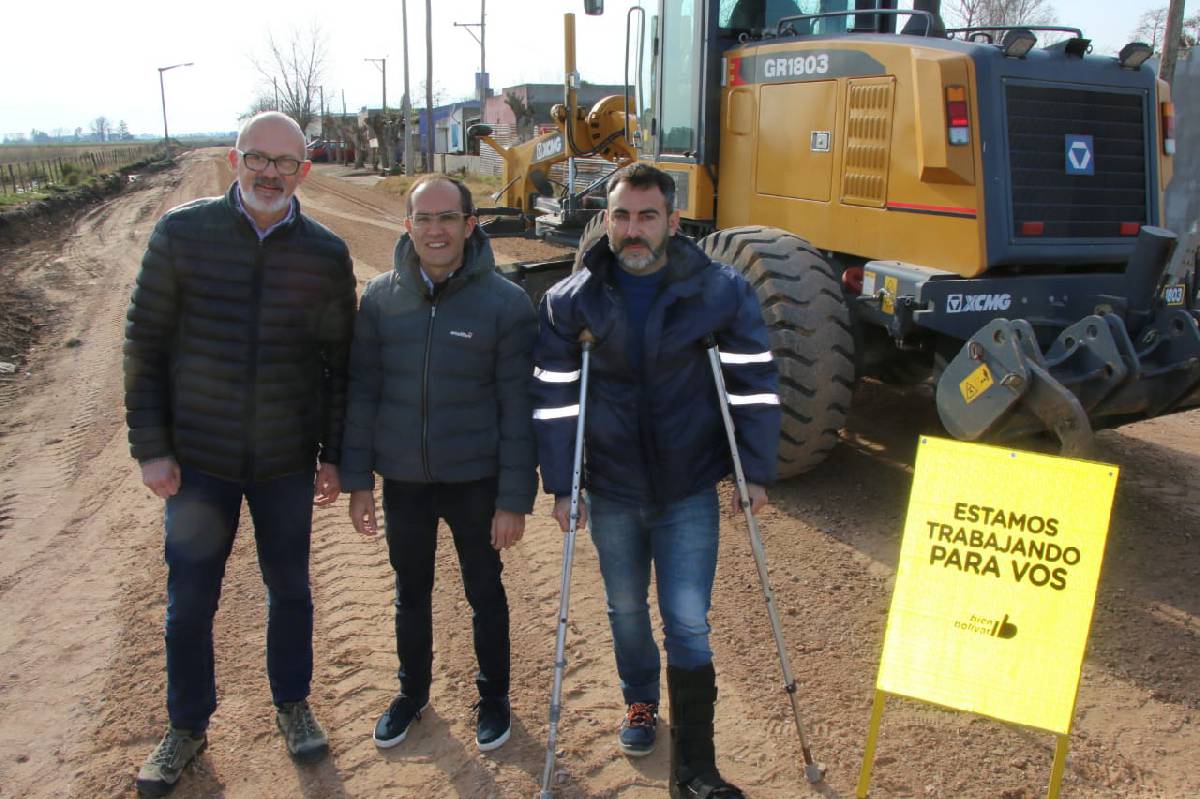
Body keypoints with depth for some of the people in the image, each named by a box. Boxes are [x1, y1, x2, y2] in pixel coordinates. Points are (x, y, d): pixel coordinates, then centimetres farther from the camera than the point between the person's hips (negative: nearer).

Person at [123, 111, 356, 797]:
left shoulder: (326, 254, -4)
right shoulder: (182, 233, -6)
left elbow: (340, 362, 2)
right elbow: (144, 342, -3)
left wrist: (333, 455, 2)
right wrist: (151, 447, -6)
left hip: (289, 461, 1)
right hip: (198, 459, 0)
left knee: (290, 590, 16)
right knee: (189, 602, 10)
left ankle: (293, 704, 38)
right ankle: (187, 727, 33)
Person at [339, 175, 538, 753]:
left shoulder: (505, 302, -11)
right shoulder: (380, 298, -3)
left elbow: (517, 407, -10)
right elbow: (362, 392, 2)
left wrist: (514, 499, -11)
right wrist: (357, 479, 1)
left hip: (475, 480, -2)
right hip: (403, 481, 3)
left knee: (484, 591, 15)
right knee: (411, 592, 20)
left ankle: (493, 696, 37)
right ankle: (412, 691, 42)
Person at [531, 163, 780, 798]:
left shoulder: (722, 291, -10)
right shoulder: (570, 300, -6)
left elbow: (754, 383, -4)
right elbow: (553, 396, -3)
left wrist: (756, 472, -4)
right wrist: (561, 484, -5)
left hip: (689, 488, -2)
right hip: (611, 489, 2)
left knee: (687, 619, -2)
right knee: (626, 609, 18)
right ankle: (640, 703, 45)